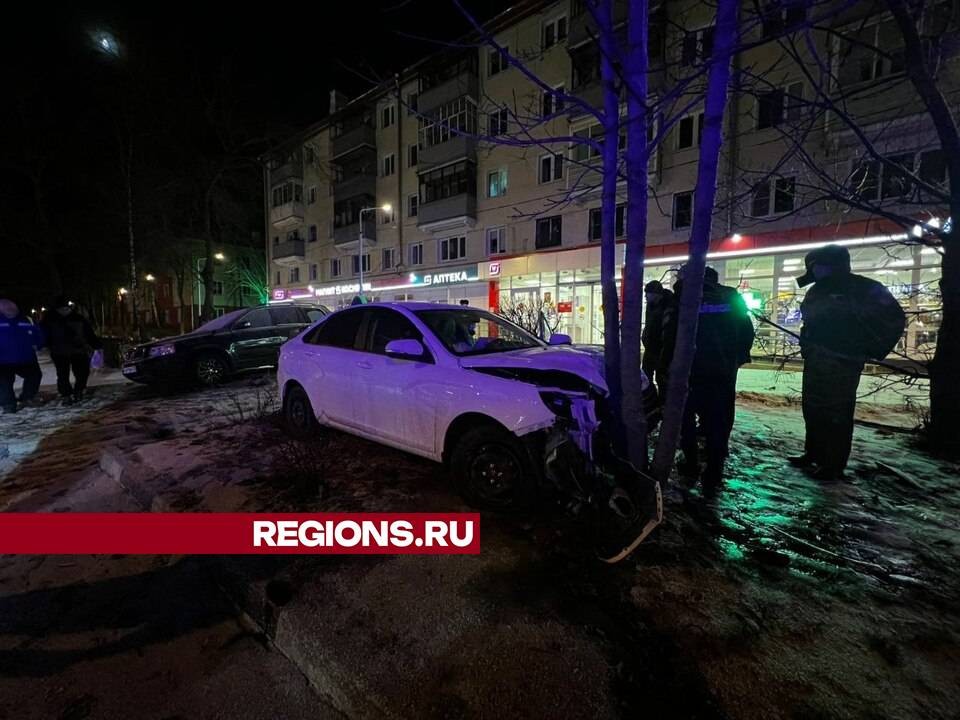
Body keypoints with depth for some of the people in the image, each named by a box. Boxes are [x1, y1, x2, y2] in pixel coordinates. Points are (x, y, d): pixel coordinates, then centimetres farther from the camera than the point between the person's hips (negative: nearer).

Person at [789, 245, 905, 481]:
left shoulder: (863, 289, -7)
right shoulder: (817, 290, 13)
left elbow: (893, 319, -5)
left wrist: (870, 350, -7)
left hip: (842, 364, -8)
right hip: (815, 361, 8)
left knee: (836, 413, -4)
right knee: (812, 410, 13)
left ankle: (835, 465, 4)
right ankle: (813, 454, 25)